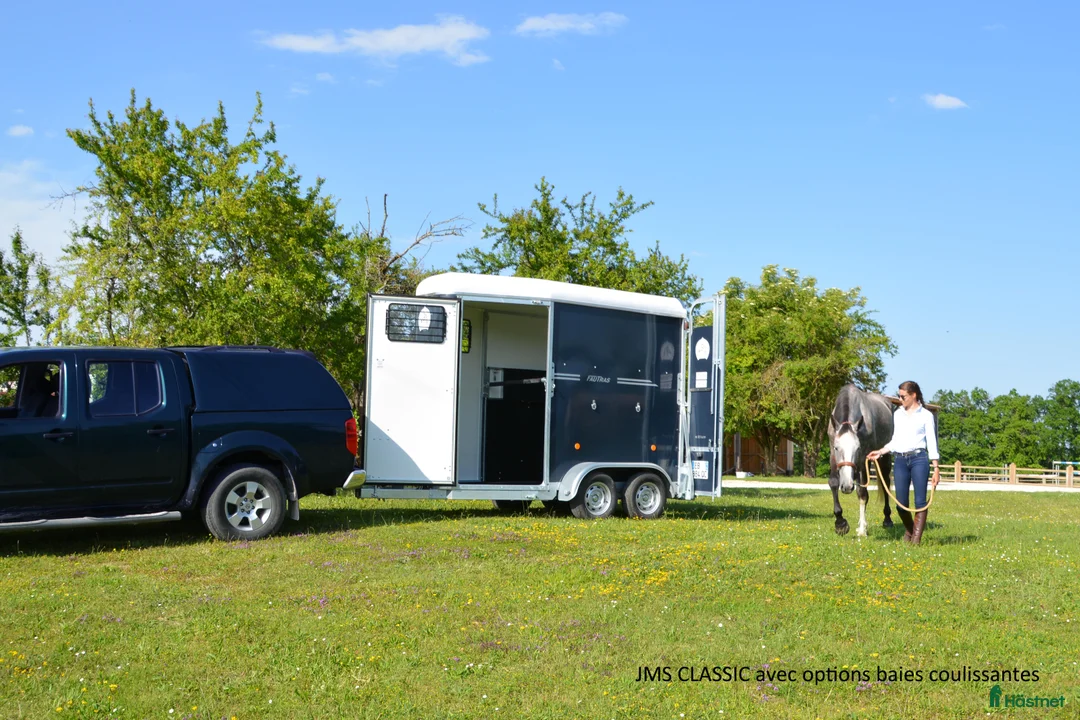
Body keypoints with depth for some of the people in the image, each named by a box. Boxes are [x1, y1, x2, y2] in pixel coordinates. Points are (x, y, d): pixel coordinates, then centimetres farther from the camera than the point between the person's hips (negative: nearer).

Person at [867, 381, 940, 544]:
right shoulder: (897, 414, 13)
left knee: (920, 501, -5)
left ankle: (916, 538, -1)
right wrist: (880, 452, 6)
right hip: (900, 460, 4)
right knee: (901, 502, 3)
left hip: (919, 459, -4)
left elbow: (931, 442, 0)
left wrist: (936, 469, -5)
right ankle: (909, 530, 28)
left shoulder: (926, 415, 2)